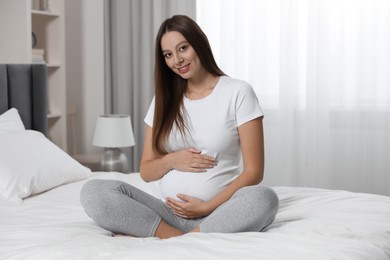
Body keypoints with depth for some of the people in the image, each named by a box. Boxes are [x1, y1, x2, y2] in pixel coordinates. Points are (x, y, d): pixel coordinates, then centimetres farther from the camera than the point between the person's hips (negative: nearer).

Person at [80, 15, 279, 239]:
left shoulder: (238, 92, 0)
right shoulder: (164, 99, 13)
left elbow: (253, 172, -4)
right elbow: (146, 171, 14)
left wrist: (208, 207, -14)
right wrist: (171, 160, -8)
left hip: (219, 212, -3)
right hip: (169, 213, 3)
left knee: (265, 198, -37)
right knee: (94, 191, -19)